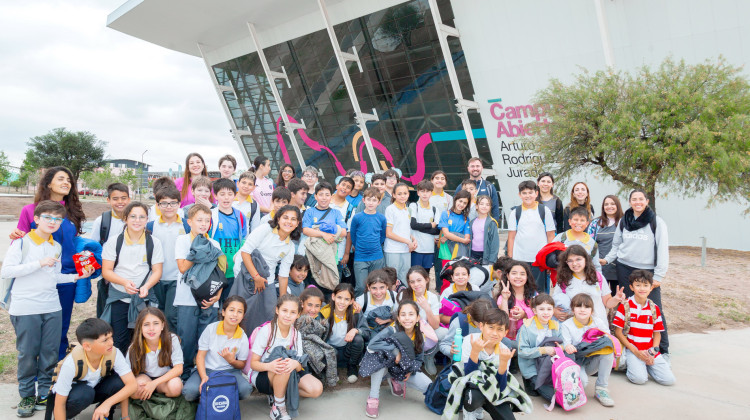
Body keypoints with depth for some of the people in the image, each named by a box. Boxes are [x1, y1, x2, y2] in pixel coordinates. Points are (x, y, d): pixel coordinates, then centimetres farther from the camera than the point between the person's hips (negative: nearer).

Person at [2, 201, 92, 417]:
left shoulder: (57, 247, 13)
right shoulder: (22, 242, -5)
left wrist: (77, 276, 5)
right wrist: (39, 263, -17)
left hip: (52, 308, 5)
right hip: (25, 309, -5)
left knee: (50, 354, 8)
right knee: (27, 354, 4)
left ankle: (44, 394, 21)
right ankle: (27, 396, 20)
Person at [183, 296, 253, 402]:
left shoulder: (243, 338, -4)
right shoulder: (211, 329, -8)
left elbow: (242, 364, 5)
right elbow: (200, 355, -6)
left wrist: (231, 361, -18)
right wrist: (204, 377, -21)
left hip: (229, 371, 1)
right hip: (206, 369, -1)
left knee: (245, 389, -29)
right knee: (189, 391, -30)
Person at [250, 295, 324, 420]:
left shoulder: (296, 334, -1)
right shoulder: (266, 330, -15)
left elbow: (299, 366, -6)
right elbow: (253, 363, -15)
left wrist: (296, 364, -32)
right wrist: (269, 366, -37)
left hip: (286, 377, 5)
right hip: (262, 377, -4)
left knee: (316, 389, -20)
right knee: (283, 361, -37)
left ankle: (279, 393, 1)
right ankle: (278, 408, -18)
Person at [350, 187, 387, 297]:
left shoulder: (381, 218, 1)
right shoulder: (357, 217, -4)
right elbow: (352, 235, 8)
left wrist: (376, 246, 12)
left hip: (377, 258, 2)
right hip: (360, 258, -2)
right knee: (361, 287, -6)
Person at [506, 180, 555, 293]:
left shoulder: (545, 211, 5)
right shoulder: (515, 213, 7)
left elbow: (550, 235, 5)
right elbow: (511, 237, 7)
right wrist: (510, 258, 2)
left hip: (540, 258, -1)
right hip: (519, 258, 1)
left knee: (539, 290, 3)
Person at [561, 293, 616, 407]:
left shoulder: (599, 323, 1)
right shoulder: (566, 325, -6)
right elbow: (566, 344, -12)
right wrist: (567, 347, -37)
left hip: (593, 362, 4)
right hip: (576, 362, -3)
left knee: (608, 351, -27)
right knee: (582, 380, -35)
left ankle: (601, 389, -14)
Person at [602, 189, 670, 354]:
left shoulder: (656, 222, -2)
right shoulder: (624, 221, 10)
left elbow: (663, 249, -4)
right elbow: (616, 245, 18)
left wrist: (658, 276, -9)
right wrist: (607, 259, 2)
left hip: (648, 271, -3)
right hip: (625, 270, 3)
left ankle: (663, 350, 8)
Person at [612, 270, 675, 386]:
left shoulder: (654, 308, 7)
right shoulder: (625, 306, -5)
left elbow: (657, 333, 10)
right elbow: (618, 332, -6)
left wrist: (653, 352, -7)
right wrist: (636, 352, -12)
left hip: (650, 351, 4)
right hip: (632, 349, -4)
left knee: (669, 379, -10)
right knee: (640, 378, -25)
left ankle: (647, 364, 14)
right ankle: (631, 364, 7)